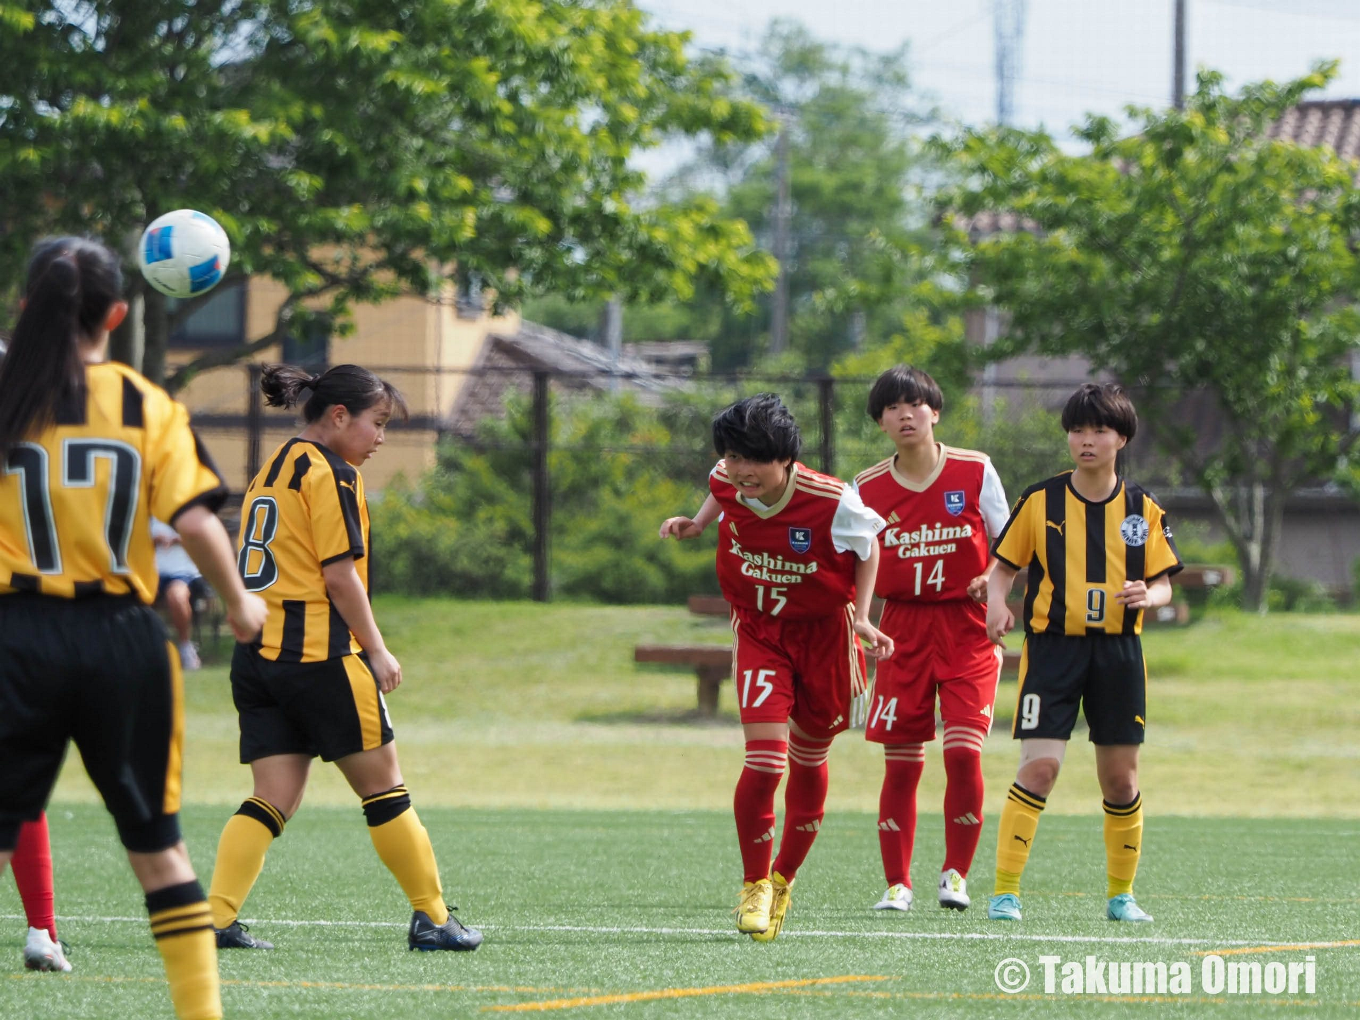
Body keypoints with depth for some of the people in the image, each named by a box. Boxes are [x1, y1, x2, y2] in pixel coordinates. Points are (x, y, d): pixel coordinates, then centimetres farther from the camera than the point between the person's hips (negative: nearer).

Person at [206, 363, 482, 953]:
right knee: (382, 787, 3)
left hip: (257, 655, 8)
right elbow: (339, 575, -14)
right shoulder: (331, 474, -8)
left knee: (274, 798, 4)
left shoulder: (272, 469, 18)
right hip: (320, 654, -8)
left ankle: (216, 917, -9)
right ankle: (431, 918, 10)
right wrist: (377, 650, -6)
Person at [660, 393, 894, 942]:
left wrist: (861, 616, -8)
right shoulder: (729, 484, -14)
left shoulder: (832, 501, -24)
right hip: (758, 634, 1)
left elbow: (868, 546, -3)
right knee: (764, 760, -16)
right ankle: (754, 885, 1)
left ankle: (783, 881, 34)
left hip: (823, 633, -1)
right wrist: (696, 524, 0)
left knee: (809, 761, 14)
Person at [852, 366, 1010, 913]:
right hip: (903, 627, 1)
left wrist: (993, 578, -14)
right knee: (901, 761, -2)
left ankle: (955, 873, 3)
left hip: (966, 626, -1)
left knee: (963, 751, -13)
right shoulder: (867, 488, 3)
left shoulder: (975, 472, -1)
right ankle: (897, 883, 8)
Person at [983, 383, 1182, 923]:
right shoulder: (1040, 501, 1)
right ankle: (1004, 892, -11)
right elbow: (1003, 564, 6)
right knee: (1040, 764, -15)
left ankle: (1121, 894, 21)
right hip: (1053, 648, -2)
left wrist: (1146, 595, -15)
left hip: (1119, 651, 2)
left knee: (1120, 777, 6)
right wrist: (997, 603, -14)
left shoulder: (1143, 509, 5)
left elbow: (1163, 583, 8)